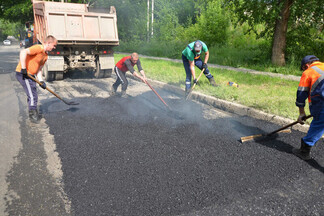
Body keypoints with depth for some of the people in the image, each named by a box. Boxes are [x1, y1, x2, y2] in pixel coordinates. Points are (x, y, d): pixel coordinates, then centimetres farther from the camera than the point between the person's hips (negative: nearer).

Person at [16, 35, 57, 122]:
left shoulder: (45, 56, 11)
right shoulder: (38, 48, -17)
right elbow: (23, 52, -30)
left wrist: (41, 81, 1)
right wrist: (23, 69, -29)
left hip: (30, 75, 10)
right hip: (23, 74, -10)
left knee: (33, 95, 18)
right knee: (32, 96, -6)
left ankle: (34, 114, 33)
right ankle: (33, 115, 8)